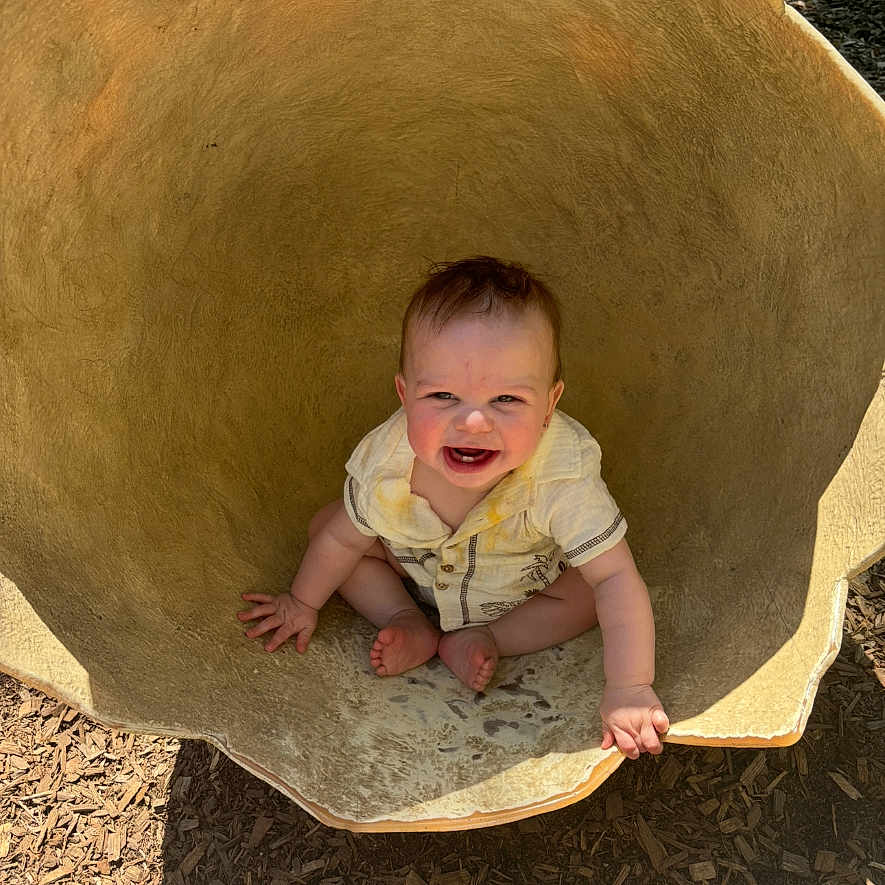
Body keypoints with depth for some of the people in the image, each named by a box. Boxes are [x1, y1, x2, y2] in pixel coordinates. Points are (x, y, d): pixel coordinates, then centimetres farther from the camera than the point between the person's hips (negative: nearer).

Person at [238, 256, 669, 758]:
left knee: (586, 596, -21)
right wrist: (303, 603, -1)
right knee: (324, 524, -9)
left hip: (526, 581, -1)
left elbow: (617, 579, -38)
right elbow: (342, 539, -16)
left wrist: (629, 690, -43)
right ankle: (410, 624, -3)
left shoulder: (563, 477, -44)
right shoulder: (386, 461, -36)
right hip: (418, 565, 2)